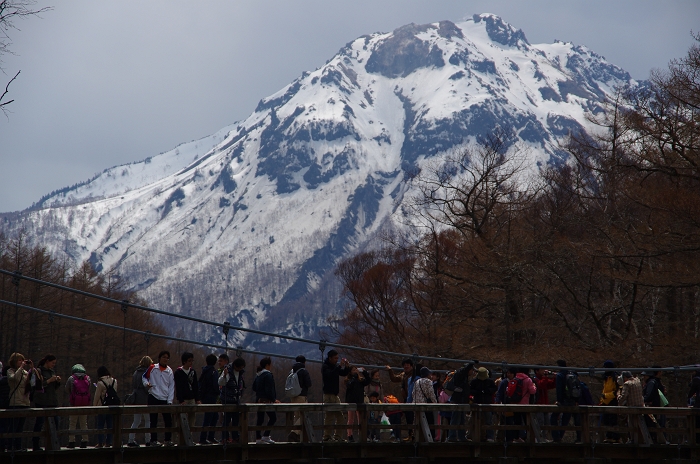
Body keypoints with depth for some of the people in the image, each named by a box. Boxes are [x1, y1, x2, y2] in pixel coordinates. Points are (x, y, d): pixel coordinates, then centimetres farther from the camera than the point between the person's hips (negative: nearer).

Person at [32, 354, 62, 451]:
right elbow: (37, 386, -15)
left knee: (55, 422, 4)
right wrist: (49, 381, -17)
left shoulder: (52, 371, 17)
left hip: (53, 401, 7)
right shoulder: (39, 371, -5)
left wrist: (58, 381, 4)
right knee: (39, 422, -5)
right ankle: (35, 446, -1)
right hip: (41, 402, -7)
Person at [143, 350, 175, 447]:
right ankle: (153, 441, 4)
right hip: (153, 398, -2)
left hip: (165, 399, 2)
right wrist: (146, 383, -8)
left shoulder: (169, 371, 7)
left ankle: (168, 440, 11)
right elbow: (144, 377, 14)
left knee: (168, 420, 2)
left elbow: (171, 387, 6)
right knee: (153, 421, 1)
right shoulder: (152, 368, 3)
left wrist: (170, 401, -2)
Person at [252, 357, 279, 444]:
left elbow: (254, 388, 19)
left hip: (258, 399, 9)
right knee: (273, 417, -2)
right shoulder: (268, 375, -13)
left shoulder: (258, 375, 15)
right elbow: (269, 390, -19)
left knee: (260, 419, 10)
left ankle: (258, 438, 10)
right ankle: (266, 435, -8)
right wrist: (274, 399, -14)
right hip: (266, 400, -9)